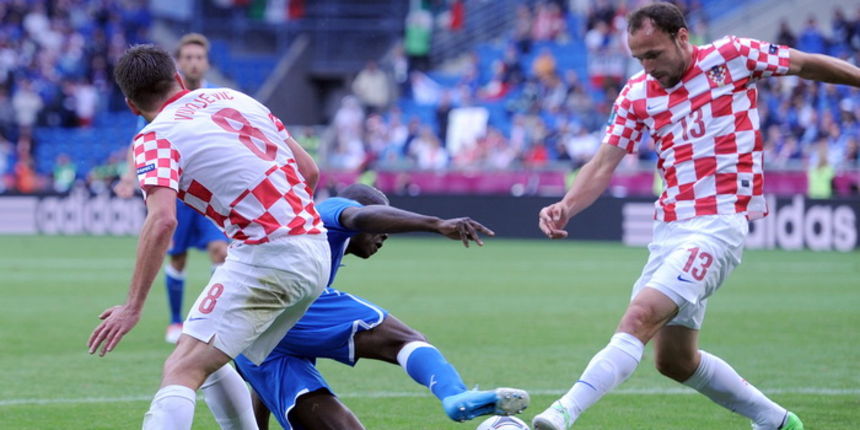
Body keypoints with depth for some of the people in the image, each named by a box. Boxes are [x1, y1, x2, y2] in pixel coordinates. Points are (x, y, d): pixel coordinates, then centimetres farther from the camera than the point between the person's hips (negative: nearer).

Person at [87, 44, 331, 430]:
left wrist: (133, 307, -17)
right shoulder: (234, 98, 17)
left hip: (266, 253, -8)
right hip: (317, 253, 8)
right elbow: (309, 171, 19)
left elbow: (162, 221, -19)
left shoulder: (156, 137, -3)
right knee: (209, 362, 20)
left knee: (181, 370, -13)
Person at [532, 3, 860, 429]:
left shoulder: (731, 57, -3)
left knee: (641, 315, -25)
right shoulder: (636, 94, 8)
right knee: (674, 360, 10)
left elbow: (806, 64, 10)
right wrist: (565, 208, -15)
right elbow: (604, 164, 3)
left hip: (718, 224, -7)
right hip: (670, 229, 7)